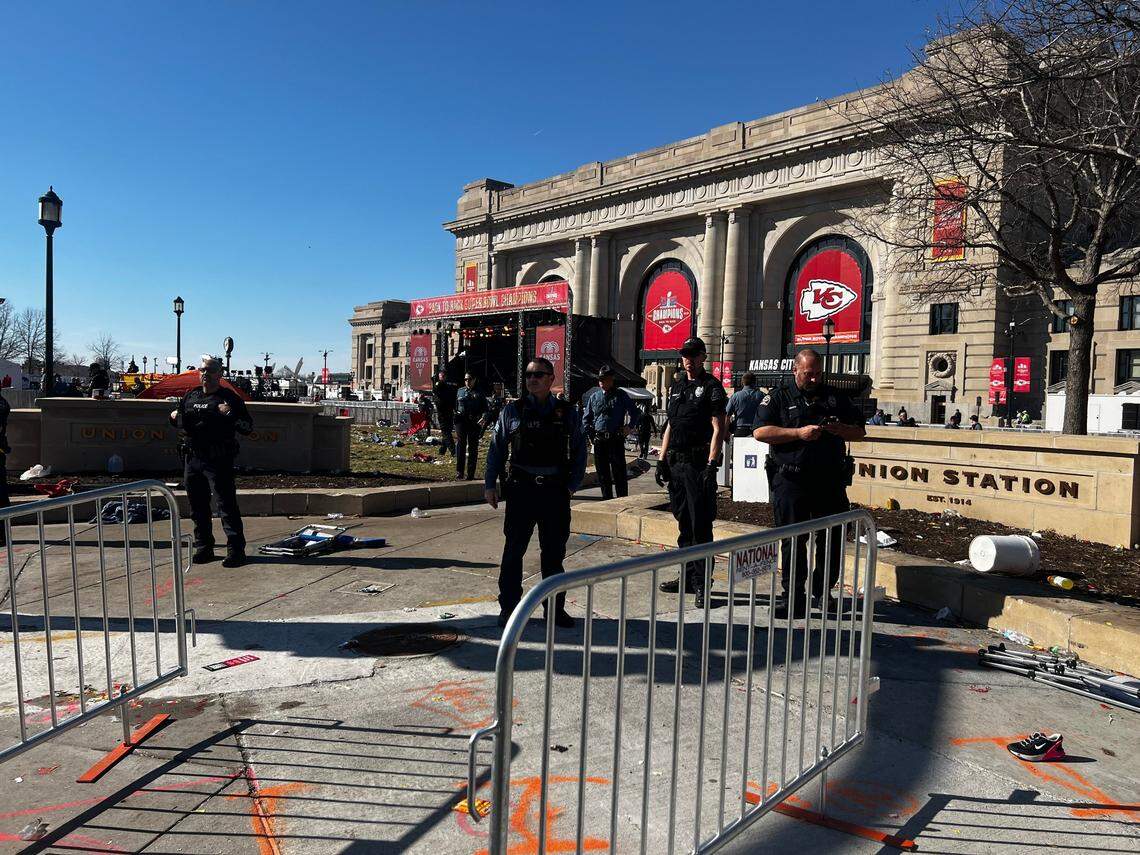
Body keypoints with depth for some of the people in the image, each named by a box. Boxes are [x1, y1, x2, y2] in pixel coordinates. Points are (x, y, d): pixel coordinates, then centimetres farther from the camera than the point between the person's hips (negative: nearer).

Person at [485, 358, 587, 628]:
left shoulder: (567, 413, 5)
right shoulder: (512, 411, 4)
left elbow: (579, 451, 9)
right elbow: (497, 449, 5)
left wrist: (572, 484, 0)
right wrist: (490, 485, 1)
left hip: (555, 492, 1)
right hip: (520, 489, -1)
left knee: (554, 553, 10)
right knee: (513, 550, 4)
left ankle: (555, 609, 23)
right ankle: (508, 608, 16)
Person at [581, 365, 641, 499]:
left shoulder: (621, 395, 3)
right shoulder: (594, 396, 11)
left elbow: (636, 413, 11)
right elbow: (585, 419, 17)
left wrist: (630, 427, -2)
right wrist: (591, 435, 6)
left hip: (616, 439, -3)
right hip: (599, 441, 3)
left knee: (619, 473, -3)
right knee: (602, 473, 8)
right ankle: (607, 500, 18)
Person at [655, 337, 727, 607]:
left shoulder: (712, 387, -4)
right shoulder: (676, 387, 18)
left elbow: (718, 429, -10)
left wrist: (711, 465, -18)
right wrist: (662, 460, 14)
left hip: (698, 464, -7)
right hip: (676, 464, 7)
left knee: (701, 526, -4)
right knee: (684, 524, 13)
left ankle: (701, 585, 1)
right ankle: (687, 578, 23)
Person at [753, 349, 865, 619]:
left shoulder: (836, 397, 16)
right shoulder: (778, 398, 6)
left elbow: (860, 432, 17)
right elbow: (760, 431, -6)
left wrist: (839, 429, -5)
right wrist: (798, 433, -14)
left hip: (831, 481, 3)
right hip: (791, 482, -3)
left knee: (833, 539, 6)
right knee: (793, 540, 0)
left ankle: (821, 590, 28)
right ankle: (793, 599, 8)